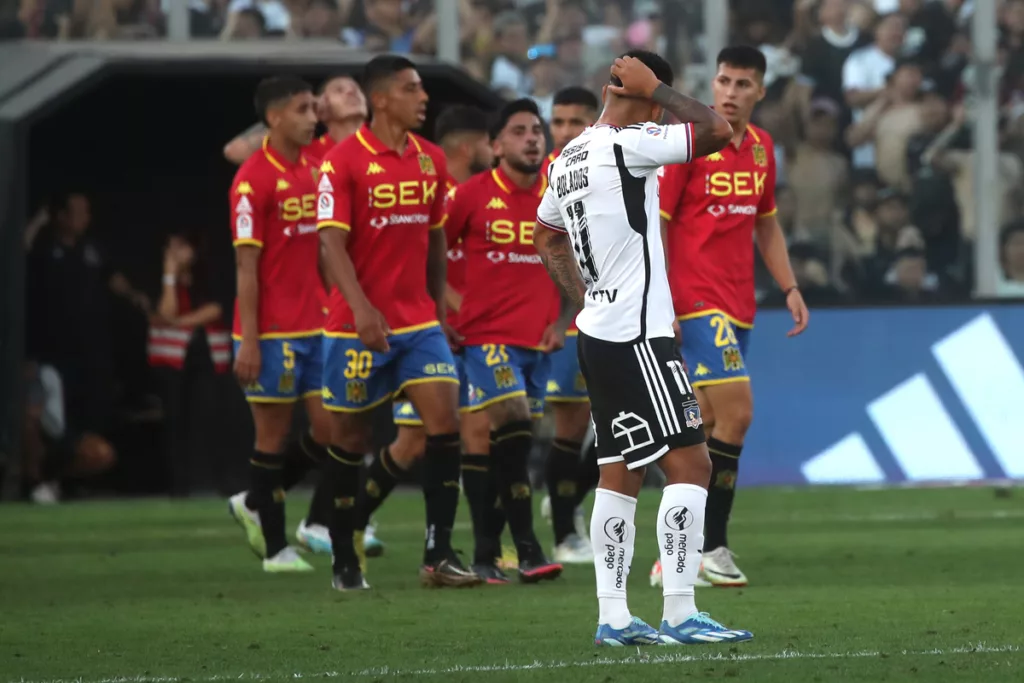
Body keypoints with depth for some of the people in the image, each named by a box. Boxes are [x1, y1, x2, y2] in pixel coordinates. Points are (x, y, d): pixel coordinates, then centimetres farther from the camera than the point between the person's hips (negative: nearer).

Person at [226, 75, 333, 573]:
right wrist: (248, 341, -16)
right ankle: (274, 546, 11)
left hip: (315, 325, 7)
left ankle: (255, 504, 23)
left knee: (329, 429, 3)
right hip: (272, 331, -7)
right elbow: (246, 265, -13)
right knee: (274, 434, 1)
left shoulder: (315, 172, 11)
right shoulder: (253, 179, -11)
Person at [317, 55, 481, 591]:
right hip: (356, 325, -4)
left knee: (445, 420, -11)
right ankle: (344, 559, 18)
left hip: (418, 320, 4)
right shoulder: (343, 162, -10)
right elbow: (332, 242, -16)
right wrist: (361, 309, -27)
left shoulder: (431, 160, 8)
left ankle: (438, 556, -8)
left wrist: (440, 309, 15)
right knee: (350, 436, 5)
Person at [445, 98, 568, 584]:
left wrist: (564, 321, 10)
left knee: (511, 444, 8)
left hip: (538, 342, 5)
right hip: (486, 337, -5)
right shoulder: (472, 196, -5)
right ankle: (527, 551, -18)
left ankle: (487, 553, 16)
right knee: (512, 432, -19)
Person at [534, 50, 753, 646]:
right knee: (690, 463, -7)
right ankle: (680, 614, -11)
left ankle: (613, 617, 10)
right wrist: (654, 88, -10)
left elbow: (548, 238, 28)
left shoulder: (569, 159, 13)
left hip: (598, 330, 10)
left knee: (621, 475, 11)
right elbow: (719, 131, -19)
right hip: (636, 337, -9)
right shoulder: (627, 146, -16)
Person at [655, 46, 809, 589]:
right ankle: (712, 546, -9)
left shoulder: (761, 148, 11)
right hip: (697, 301, -7)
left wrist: (790, 288, 15)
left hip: (738, 307, 7)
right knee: (735, 411, -16)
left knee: (707, 424, 9)